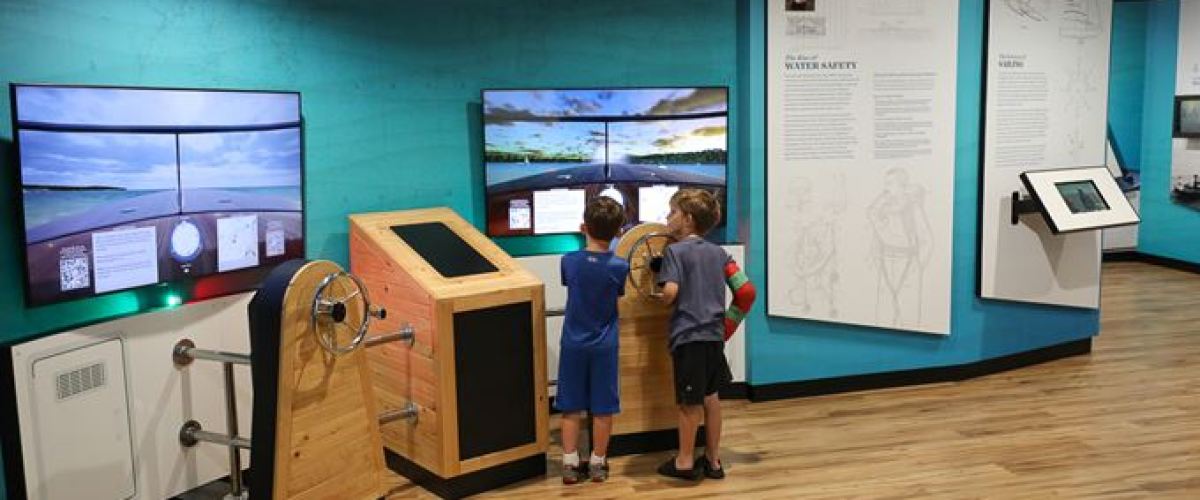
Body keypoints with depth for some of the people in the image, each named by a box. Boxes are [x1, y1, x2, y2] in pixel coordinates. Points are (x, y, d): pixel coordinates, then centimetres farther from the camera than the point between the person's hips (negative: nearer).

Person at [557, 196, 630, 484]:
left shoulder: (569, 261, -9)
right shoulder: (619, 267, -12)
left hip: (573, 345, 1)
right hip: (604, 347, -1)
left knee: (571, 408, 10)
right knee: (603, 408, 9)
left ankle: (570, 465, 13)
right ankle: (597, 464, 18)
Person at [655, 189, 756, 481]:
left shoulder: (675, 251, -8)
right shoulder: (718, 253, 9)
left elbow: (670, 293, -21)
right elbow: (746, 291, 4)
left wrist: (659, 298, 2)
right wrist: (728, 326, 11)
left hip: (688, 335, -6)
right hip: (714, 334, 6)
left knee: (689, 402, 5)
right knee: (710, 396, 17)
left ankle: (685, 462, 19)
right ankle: (713, 460, 26)